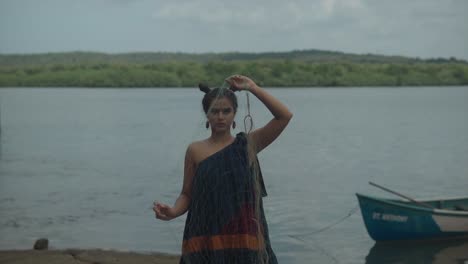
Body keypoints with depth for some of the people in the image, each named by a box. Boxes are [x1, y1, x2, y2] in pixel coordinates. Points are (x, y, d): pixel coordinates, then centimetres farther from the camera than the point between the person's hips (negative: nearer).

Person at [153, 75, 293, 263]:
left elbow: (284, 116, -5)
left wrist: (252, 88, -5)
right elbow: (187, 195, 6)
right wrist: (172, 212, -15)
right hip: (206, 242, 0)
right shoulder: (195, 151, 3)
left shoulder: (247, 145, 3)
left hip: (243, 238, 0)